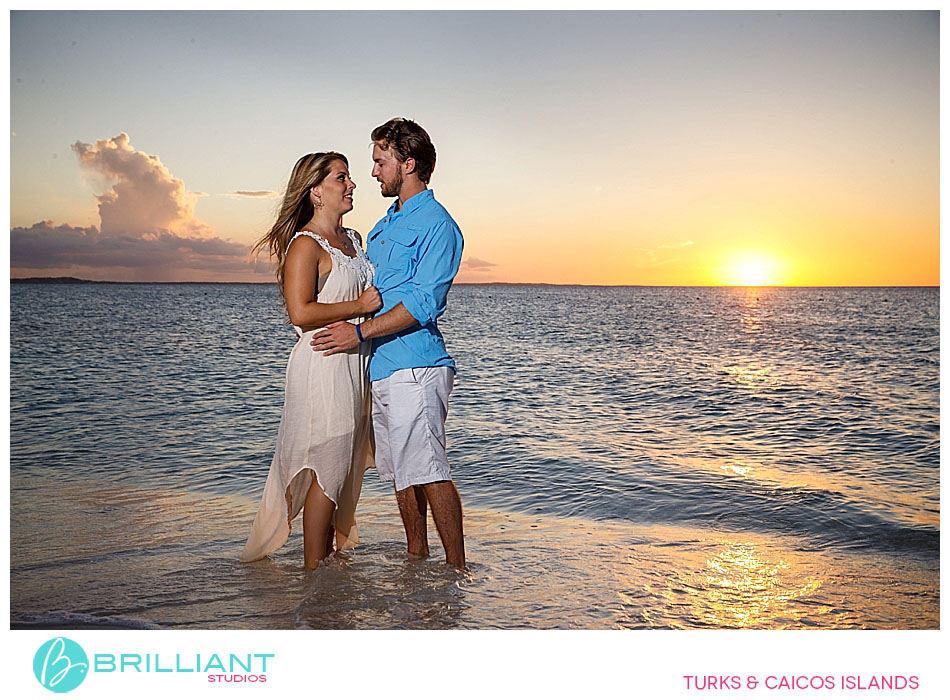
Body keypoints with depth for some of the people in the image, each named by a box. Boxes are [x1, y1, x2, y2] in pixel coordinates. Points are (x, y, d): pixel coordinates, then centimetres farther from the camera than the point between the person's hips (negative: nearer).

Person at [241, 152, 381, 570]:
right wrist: (361, 305, -16)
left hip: (353, 365, 9)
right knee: (326, 470, -4)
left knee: (345, 468, 14)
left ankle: (331, 558, 27)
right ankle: (313, 569, 7)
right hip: (322, 366, -9)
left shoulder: (352, 239, 16)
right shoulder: (305, 245, -11)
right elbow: (301, 312, -22)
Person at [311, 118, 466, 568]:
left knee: (428, 471, -10)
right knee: (400, 472, 13)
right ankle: (417, 557, 24)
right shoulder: (383, 227, 22)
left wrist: (360, 332, -17)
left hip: (414, 367, -9)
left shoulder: (436, 224, -6)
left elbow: (424, 303, -16)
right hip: (380, 368, 9)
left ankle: (457, 569, -3)